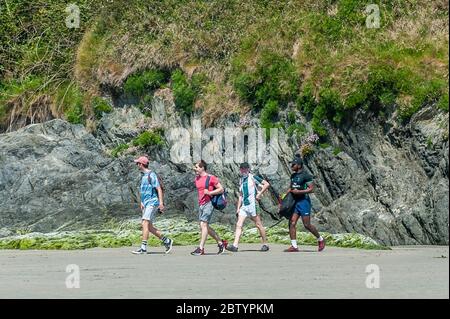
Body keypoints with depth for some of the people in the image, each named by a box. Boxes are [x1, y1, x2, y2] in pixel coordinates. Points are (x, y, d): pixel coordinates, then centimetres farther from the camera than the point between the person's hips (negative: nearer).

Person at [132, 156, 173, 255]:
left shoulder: (151, 175, -10)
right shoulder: (143, 176, 18)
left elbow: (159, 189, -16)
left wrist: (161, 202, -23)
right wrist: (142, 202, 23)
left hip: (152, 203, -10)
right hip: (146, 204, 10)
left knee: (145, 224, -17)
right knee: (149, 227, 7)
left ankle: (143, 247, -19)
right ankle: (166, 241, 16)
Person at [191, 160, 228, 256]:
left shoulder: (211, 178, -8)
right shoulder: (197, 179, 15)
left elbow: (221, 189, -8)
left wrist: (210, 193, -18)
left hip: (208, 204, -8)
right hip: (201, 204, 8)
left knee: (203, 224, -14)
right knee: (205, 226, 7)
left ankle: (201, 248, -14)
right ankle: (221, 243, 19)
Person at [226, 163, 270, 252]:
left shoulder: (252, 178, -3)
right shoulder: (241, 181, 17)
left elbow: (266, 184, -8)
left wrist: (259, 194, -12)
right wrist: (238, 208, 18)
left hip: (252, 204, -7)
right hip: (244, 206, 7)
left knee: (258, 224, 0)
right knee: (239, 225, -5)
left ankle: (265, 244, 10)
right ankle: (235, 245, -11)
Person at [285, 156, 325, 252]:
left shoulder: (306, 175, -11)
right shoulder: (293, 176, 14)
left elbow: (311, 189, -16)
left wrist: (298, 192, -20)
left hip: (304, 201, -8)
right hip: (295, 202, 8)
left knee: (307, 225, -4)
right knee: (292, 223, -4)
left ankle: (321, 240, 17)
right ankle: (294, 246, -4)